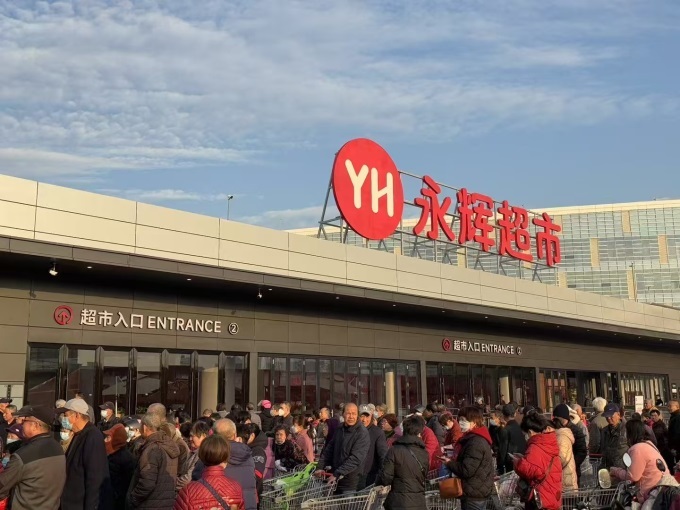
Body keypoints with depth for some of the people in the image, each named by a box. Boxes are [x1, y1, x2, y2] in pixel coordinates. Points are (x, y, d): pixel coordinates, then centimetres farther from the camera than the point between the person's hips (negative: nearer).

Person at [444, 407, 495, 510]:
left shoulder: (476, 442, -22)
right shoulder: (474, 438, 12)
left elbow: (466, 470, -25)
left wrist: (449, 463, -11)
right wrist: (454, 461, 5)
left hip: (474, 494, -10)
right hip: (476, 492, 10)